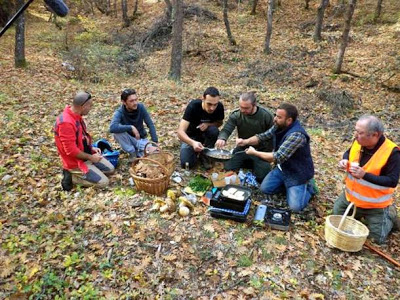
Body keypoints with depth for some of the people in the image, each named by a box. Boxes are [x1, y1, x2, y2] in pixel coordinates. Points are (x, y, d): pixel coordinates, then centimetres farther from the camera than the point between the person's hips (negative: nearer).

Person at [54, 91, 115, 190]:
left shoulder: (76, 116, 0)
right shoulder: (66, 123, -30)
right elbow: (71, 150, -28)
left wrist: (91, 148, 4)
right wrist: (90, 157, -18)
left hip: (86, 154, 9)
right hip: (76, 162, -9)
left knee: (110, 169, 14)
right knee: (103, 182, -11)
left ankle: (81, 173, 13)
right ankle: (71, 177, 0)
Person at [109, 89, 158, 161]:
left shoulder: (141, 107, -16)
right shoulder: (119, 112, -22)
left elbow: (150, 125, -12)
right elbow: (112, 128, -40)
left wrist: (155, 143, -19)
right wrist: (131, 128, -38)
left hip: (141, 138, 1)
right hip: (128, 139, 0)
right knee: (117, 132, -32)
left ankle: (138, 152, 8)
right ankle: (132, 153, -11)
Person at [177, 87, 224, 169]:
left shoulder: (219, 107, -21)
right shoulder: (193, 106, -29)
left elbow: (219, 122, 1)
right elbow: (180, 132, -34)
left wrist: (208, 124, -23)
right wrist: (193, 143, -56)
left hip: (205, 134, 3)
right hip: (190, 136, -2)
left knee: (214, 130, -31)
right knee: (186, 164, -22)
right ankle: (195, 152, 12)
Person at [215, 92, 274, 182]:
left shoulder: (267, 116, -16)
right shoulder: (236, 115, -12)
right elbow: (226, 130, -18)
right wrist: (222, 138, -43)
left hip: (260, 151, -2)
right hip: (242, 149, 3)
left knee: (261, 176, -18)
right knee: (228, 168, -12)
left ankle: (257, 164, 17)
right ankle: (251, 163, 13)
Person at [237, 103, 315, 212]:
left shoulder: (296, 135, -34)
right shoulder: (279, 126, -8)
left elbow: (278, 157, -36)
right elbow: (262, 136, 4)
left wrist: (255, 152, -26)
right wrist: (246, 141, -15)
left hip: (298, 173, -7)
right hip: (282, 167, 7)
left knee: (295, 207, -13)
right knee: (265, 189, 0)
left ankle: (308, 186, 13)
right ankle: (288, 185, 17)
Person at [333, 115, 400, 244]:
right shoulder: (359, 142, -12)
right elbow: (348, 153, 10)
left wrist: (364, 175, -36)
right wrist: (345, 161, -13)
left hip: (375, 204, -5)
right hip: (350, 196, 5)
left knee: (378, 238, 6)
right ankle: (360, 212, 37)